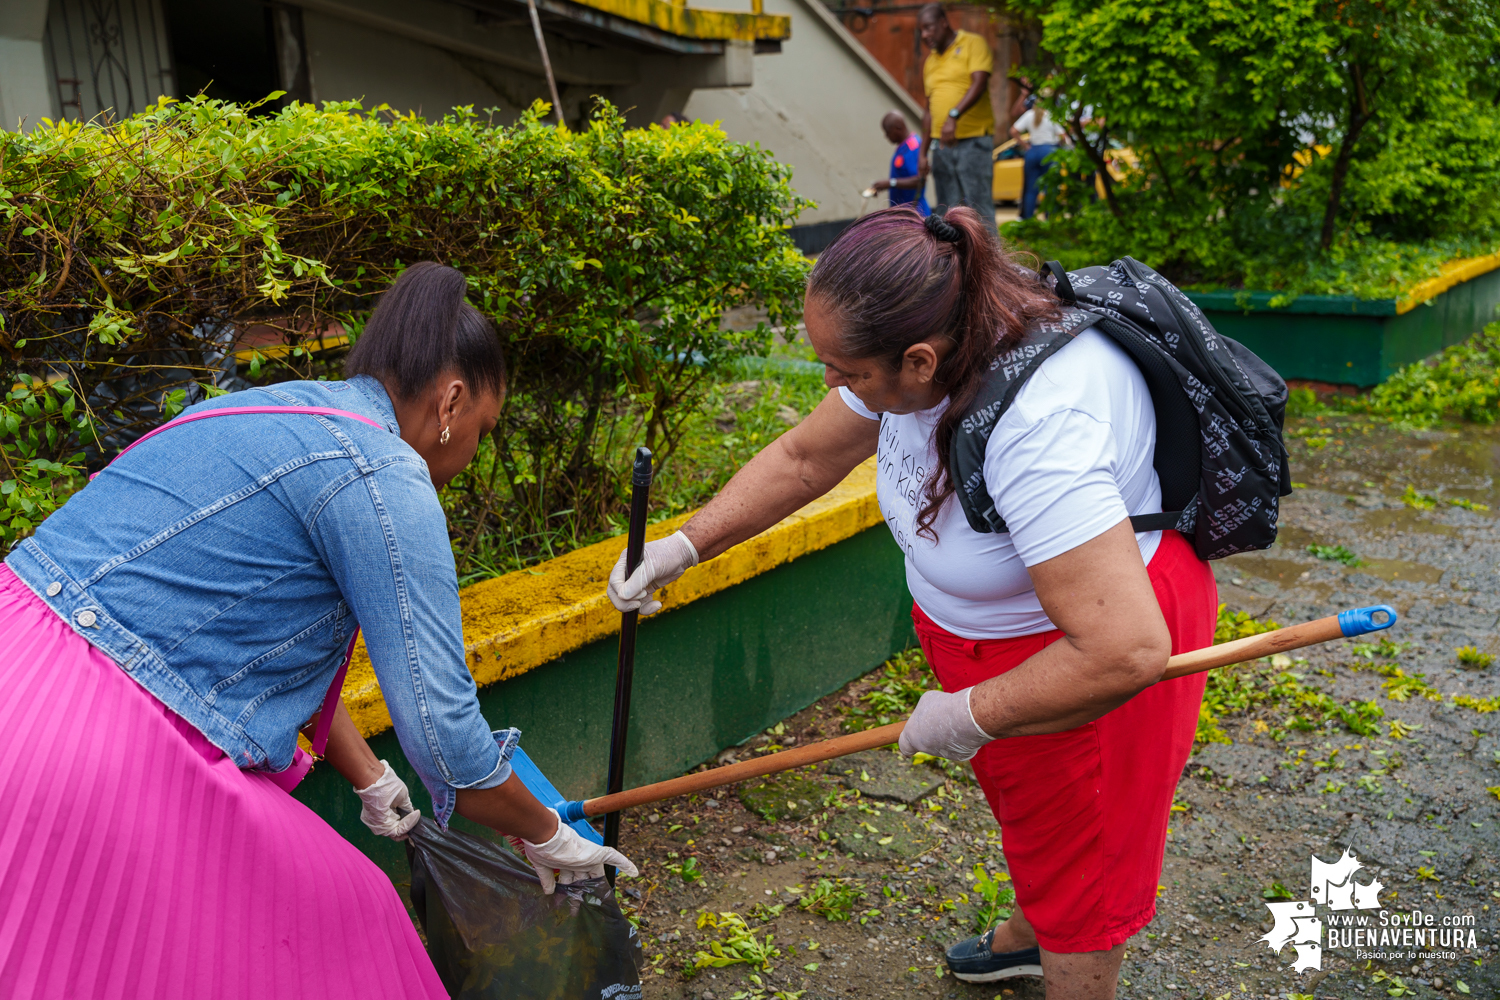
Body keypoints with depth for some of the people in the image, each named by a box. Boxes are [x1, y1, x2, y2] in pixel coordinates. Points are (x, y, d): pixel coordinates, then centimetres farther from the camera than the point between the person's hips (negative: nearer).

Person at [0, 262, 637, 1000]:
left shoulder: (284, 414, 15)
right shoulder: (384, 482, -14)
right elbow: (443, 732, -14)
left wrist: (370, 780, 29)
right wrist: (546, 837, 4)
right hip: (88, 743, -10)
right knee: (340, 919, 8)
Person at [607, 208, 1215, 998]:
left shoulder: (1040, 430, -42)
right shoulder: (917, 347, -16)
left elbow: (1124, 651, -42)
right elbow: (802, 459, -1)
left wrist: (968, 715, -29)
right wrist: (683, 546, -5)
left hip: (1092, 651, -8)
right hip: (985, 628, 9)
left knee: (1080, 850, 12)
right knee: (1024, 792, 30)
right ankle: (1030, 933, 58)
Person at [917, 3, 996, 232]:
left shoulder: (972, 44, 1)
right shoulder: (930, 61, 20)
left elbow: (979, 83, -15)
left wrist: (954, 115, -28)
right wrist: (924, 152, 17)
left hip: (973, 141, -6)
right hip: (941, 145, 6)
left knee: (978, 207, -10)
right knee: (948, 211, 5)